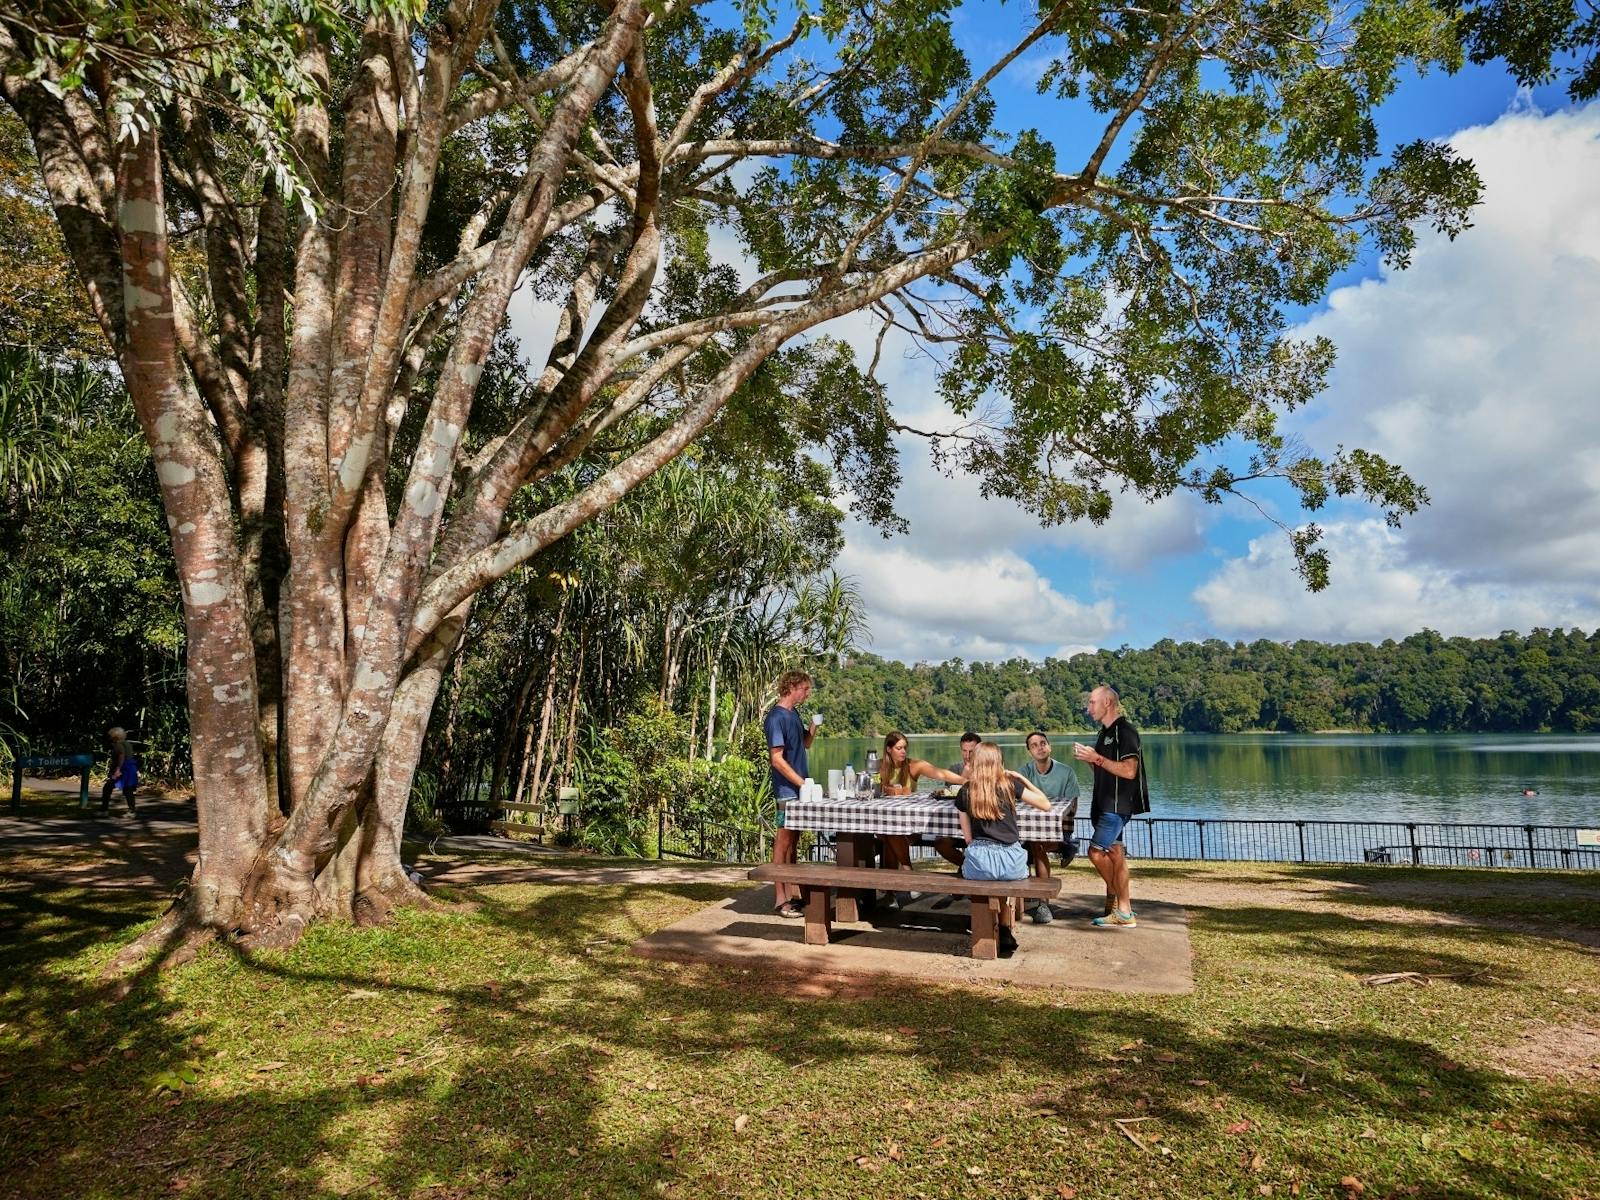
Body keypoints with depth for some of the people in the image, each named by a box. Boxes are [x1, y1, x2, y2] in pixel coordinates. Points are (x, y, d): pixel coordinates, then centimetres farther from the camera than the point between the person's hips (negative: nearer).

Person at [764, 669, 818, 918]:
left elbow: (806, 743, 23)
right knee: (783, 842, -4)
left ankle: (792, 893, 22)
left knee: (793, 841, 14)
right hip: (787, 790, -9)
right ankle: (781, 900, 1)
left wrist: (813, 725, 3)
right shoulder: (776, 717, -15)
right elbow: (777, 759, -19)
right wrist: (802, 783, -18)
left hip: (799, 788, 9)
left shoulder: (793, 714, 12)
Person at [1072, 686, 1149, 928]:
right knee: (1114, 853, 10)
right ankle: (1123, 910, 14)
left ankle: (1120, 909, 0)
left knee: (1096, 851, -12)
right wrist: (1088, 758, 6)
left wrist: (1096, 758, -21)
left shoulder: (1125, 731, -13)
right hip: (1105, 803, 9)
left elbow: (1129, 771, -22)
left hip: (1118, 804, -9)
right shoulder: (1105, 732, 16)